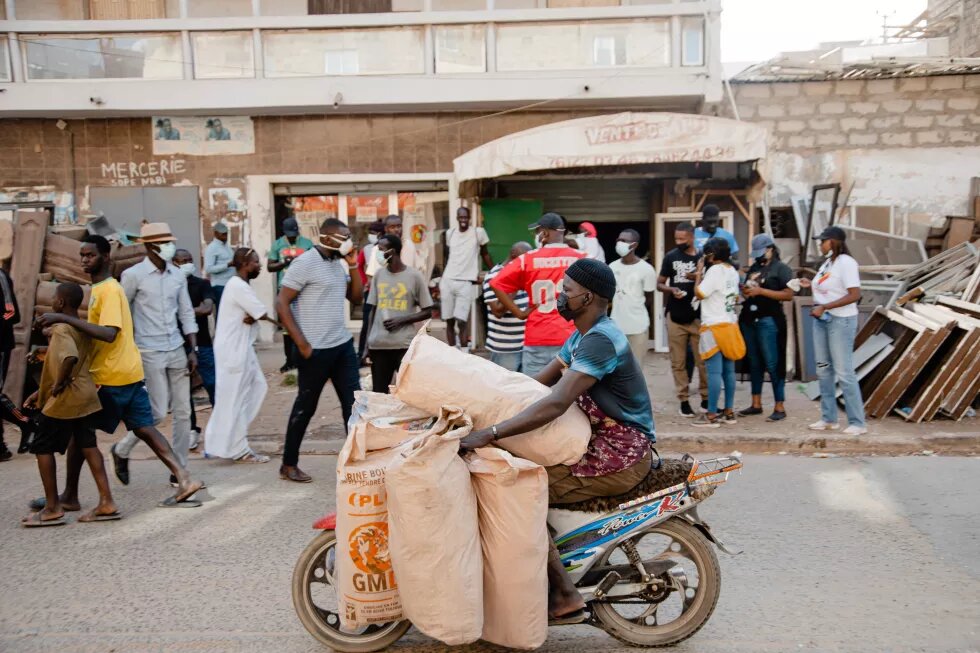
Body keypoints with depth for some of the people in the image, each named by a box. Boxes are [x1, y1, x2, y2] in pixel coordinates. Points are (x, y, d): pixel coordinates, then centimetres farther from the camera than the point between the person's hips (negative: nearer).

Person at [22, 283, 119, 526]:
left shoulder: (60, 328, -16)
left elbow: (70, 358, -36)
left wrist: (58, 385, -22)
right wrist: (42, 391, 21)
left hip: (65, 398, -8)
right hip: (85, 395, 8)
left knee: (42, 448, 5)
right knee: (88, 445, 9)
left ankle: (53, 509, 9)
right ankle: (107, 503, 7)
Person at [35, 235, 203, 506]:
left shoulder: (108, 290, -15)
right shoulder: (102, 288, 15)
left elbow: (109, 334, -27)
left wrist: (65, 319, -29)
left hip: (109, 376, -9)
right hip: (130, 372, 9)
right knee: (144, 429, 7)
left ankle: (70, 496, 17)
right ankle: (184, 479, 0)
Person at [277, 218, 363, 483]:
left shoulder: (339, 263, 11)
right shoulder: (305, 262, -12)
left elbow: (356, 298, 12)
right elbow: (281, 303, -14)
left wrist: (353, 266, 0)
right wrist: (302, 344, -17)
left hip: (343, 344, 7)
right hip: (316, 349, -7)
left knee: (353, 401, 6)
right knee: (305, 407, 5)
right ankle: (289, 464, 21)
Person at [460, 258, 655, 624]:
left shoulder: (600, 340, -20)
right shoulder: (582, 335, 13)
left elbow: (555, 404, -31)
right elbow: (537, 383, 15)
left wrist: (490, 434, -33)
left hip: (621, 457, -10)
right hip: (603, 446, 10)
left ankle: (564, 597, -7)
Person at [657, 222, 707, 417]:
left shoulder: (702, 258, 1)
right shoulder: (671, 257, 5)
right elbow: (659, 284, 9)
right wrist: (671, 289, -11)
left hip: (698, 316, -1)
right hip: (675, 316, 2)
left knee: (703, 360, 0)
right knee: (678, 362, 4)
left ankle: (706, 398, 14)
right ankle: (684, 400, 13)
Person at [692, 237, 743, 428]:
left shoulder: (715, 270, -14)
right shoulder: (732, 271, 12)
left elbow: (699, 293, -13)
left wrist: (699, 273, 0)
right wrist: (703, 276, 18)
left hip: (714, 326, -9)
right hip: (730, 324, 9)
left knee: (714, 372, -8)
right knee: (728, 371, 11)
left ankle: (711, 415, -6)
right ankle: (729, 412, 16)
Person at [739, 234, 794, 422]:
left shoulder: (781, 268, -2)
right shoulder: (754, 268, 18)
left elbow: (788, 294, -12)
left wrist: (761, 291, -16)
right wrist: (745, 291, 3)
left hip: (768, 320, -7)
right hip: (749, 320, 7)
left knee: (772, 364, -5)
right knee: (754, 363, 11)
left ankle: (780, 408, 0)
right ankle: (756, 404, 19)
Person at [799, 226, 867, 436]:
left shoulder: (846, 262, -14)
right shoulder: (827, 262, 12)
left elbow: (854, 295, -22)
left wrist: (824, 307, -24)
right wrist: (812, 285, 6)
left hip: (841, 321, -9)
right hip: (822, 320, 9)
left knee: (844, 372, -6)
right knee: (824, 370, 11)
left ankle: (858, 423, 2)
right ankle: (828, 419, 21)